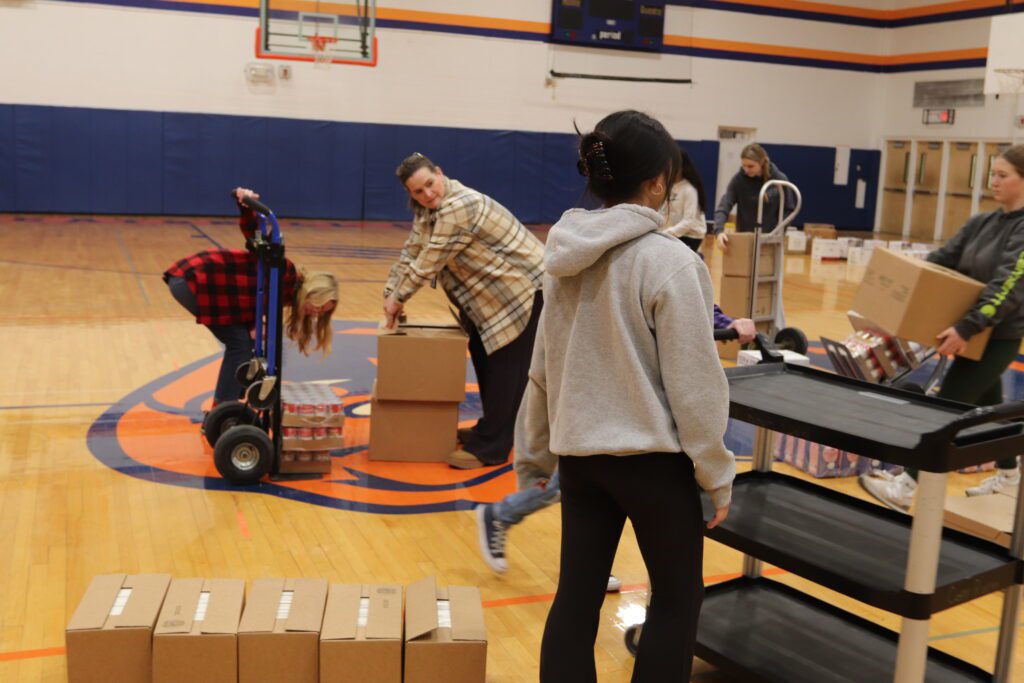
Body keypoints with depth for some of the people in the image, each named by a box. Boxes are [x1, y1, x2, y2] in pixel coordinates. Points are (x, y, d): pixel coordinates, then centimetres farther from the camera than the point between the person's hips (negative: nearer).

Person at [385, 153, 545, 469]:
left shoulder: (459, 208, -27)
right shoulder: (427, 210, 5)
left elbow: (429, 262, -23)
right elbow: (411, 252, 9)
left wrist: (399, 298, -11)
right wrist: (391, 294, 2)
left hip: (526, 289, -10)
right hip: (494, 292, 10)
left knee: (507, 370, -5)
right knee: (484, 357, 17)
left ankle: (490, 447, 0)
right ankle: (491, 429, 30)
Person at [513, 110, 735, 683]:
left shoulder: (569, 255, 2)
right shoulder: (670, 261, -17)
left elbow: (544, 368, 9)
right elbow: (694, 382, -15)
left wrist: (534, 455, 18)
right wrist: (717, 473, -3)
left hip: (579, 451, 6)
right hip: (652, 455, -6)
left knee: (576, 596, 13)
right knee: (678, 596, 14)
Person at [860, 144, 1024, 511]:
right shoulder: (982, 222, 8)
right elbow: (942, 258, 7)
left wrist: (966, 328, -34)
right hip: (976, 330, 8)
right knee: (987, 404, 19)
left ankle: (906, 487, -10)